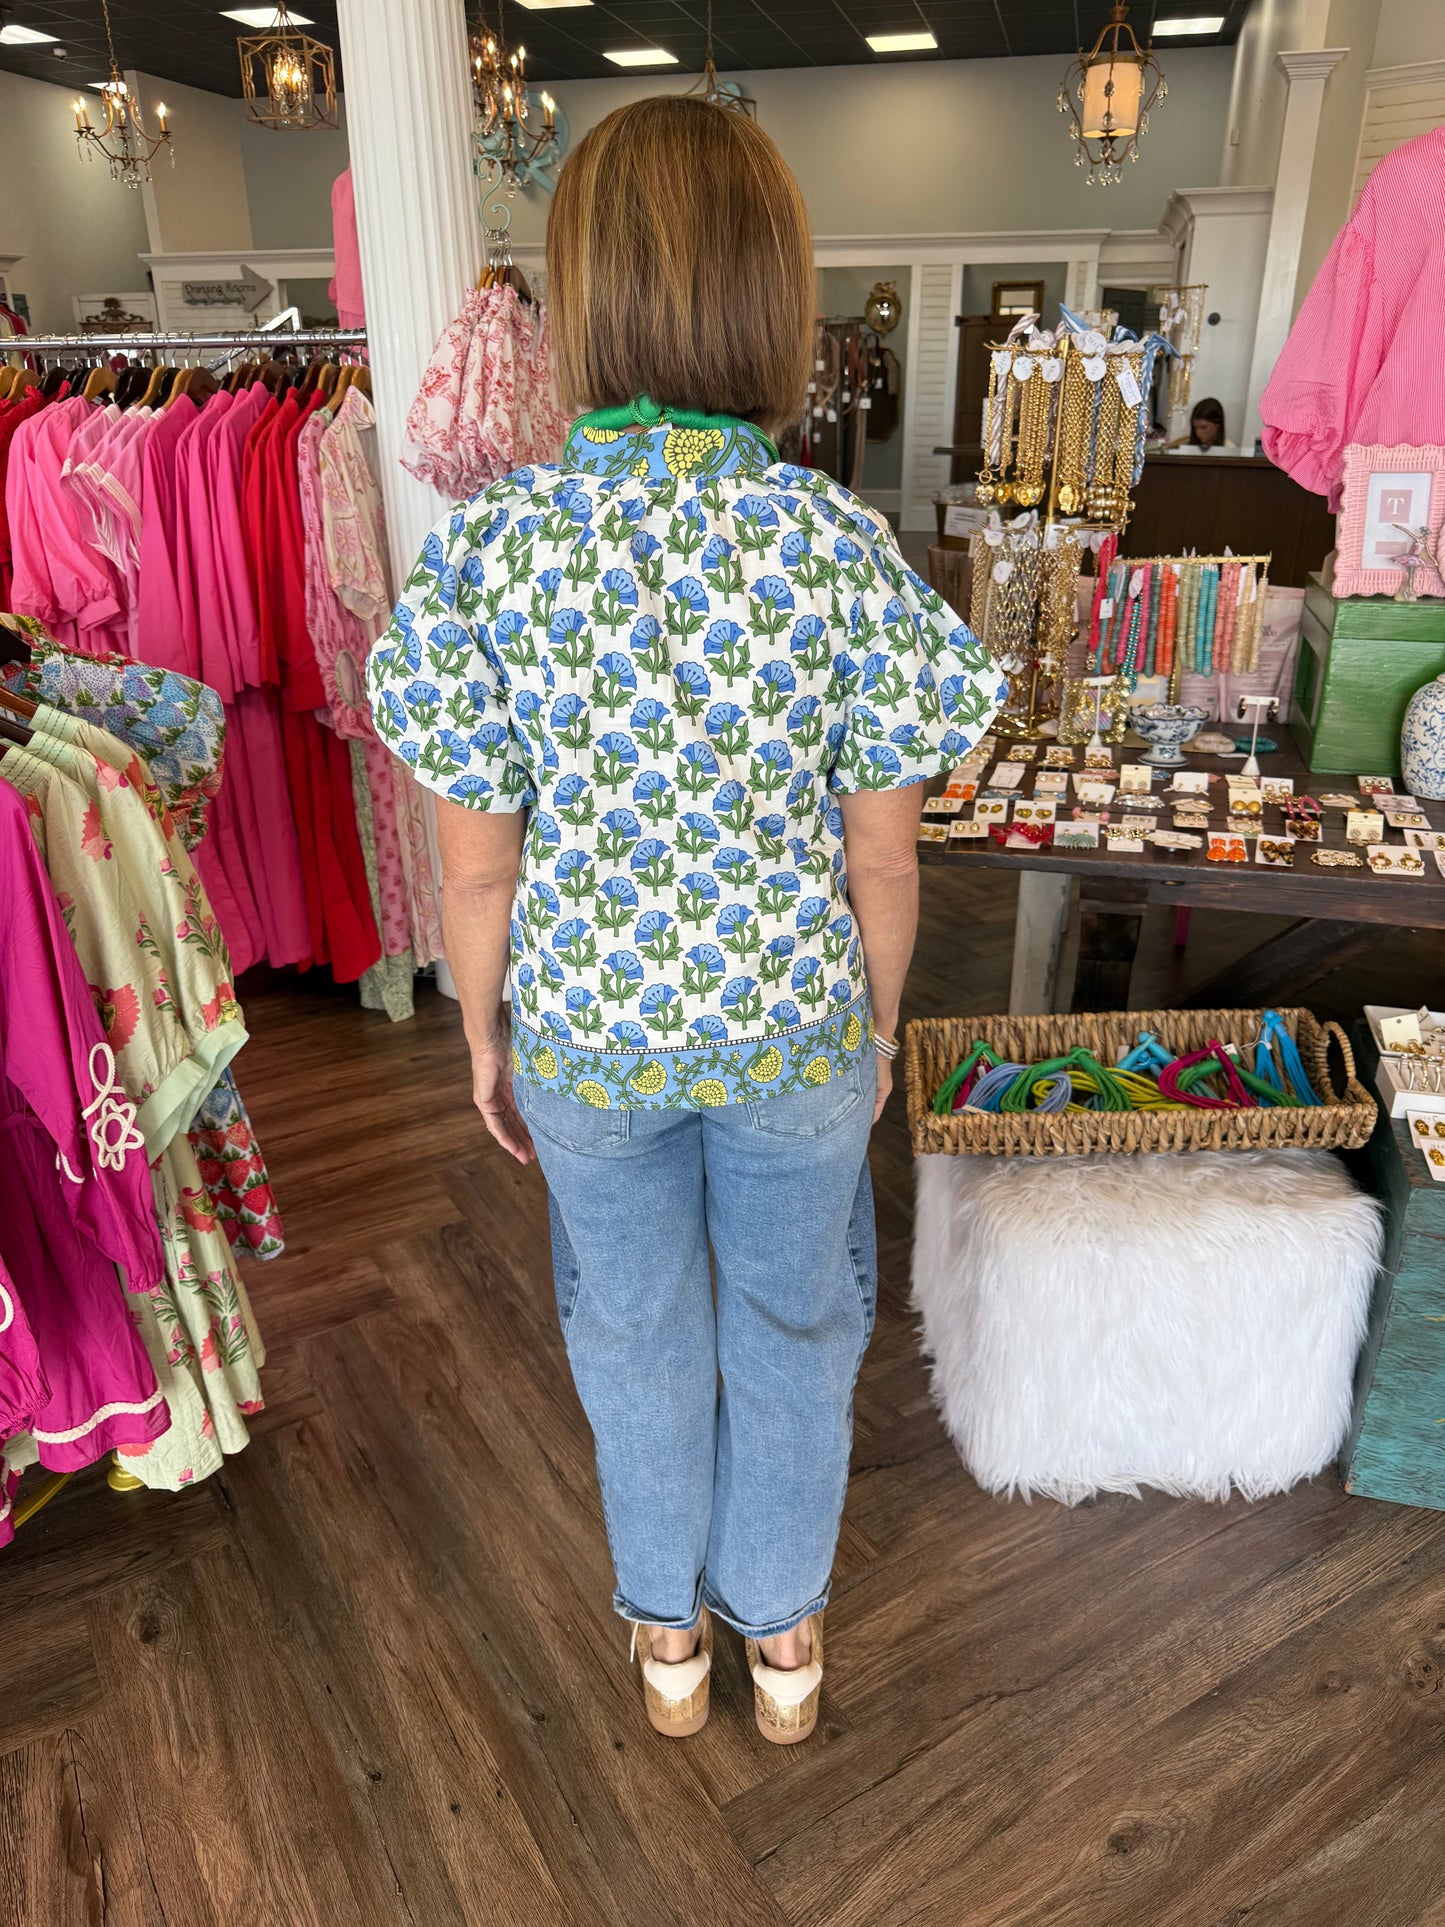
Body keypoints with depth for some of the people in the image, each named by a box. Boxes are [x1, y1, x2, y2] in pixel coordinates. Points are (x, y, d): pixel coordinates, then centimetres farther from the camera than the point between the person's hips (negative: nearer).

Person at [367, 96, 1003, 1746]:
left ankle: (668, 1630, 49)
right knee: (795, 1326, 24)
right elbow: (882, 862, -9)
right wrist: (878, 1021, 9)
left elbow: (478, 871, -10)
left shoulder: (488, 546, -16)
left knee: (638, 1331, 24)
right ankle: (782, 1628, 48)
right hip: (796, 1026, 0)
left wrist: (486, 1037, 7)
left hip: (591, 1027, 1)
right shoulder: (842, 543, -15)